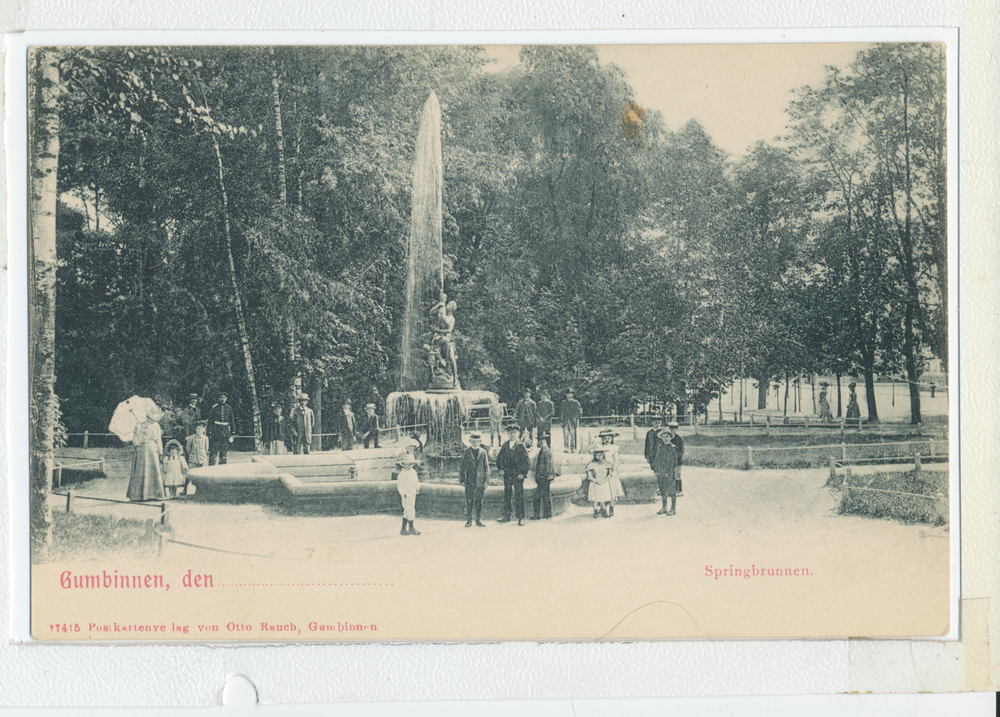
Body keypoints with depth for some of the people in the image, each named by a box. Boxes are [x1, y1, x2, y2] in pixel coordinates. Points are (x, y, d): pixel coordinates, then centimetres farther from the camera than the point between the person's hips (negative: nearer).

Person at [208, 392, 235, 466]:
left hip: (226, 432, 3)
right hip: (216, 432, -3)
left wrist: (232, 433, 9)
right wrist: (210, 433, -5)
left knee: (224, 452, 5)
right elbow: (210, 421, 1)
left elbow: (231, 421, 13)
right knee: (213, 452, -5)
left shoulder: (229, 408, 9)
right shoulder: (214, 408, 1)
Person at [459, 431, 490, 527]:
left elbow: (486, 467, 8)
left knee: (479, 502, 6)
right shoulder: (466, 452, 4)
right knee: (469, 502, 1)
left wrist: (486, 480, 3)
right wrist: (462, 479, 1)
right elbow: (462, 467, 6)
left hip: (480, 482, 1)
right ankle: (468, 520, 7)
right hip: (469, 482, -1)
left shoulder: (483, 452, 6)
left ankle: (479, 520, 14)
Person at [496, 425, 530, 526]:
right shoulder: (505, 446, 10)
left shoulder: (521, 447, -3)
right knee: (506, 495, 7)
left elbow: (527, 461, -4)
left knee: (519, 496, -3)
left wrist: (523, 473, -10)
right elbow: (499, 458, 18)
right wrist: (500, 469, 5)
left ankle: (521, 518, 1)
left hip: (518, 475, -4)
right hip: (507, 474, 4)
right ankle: (507, 516, 15)